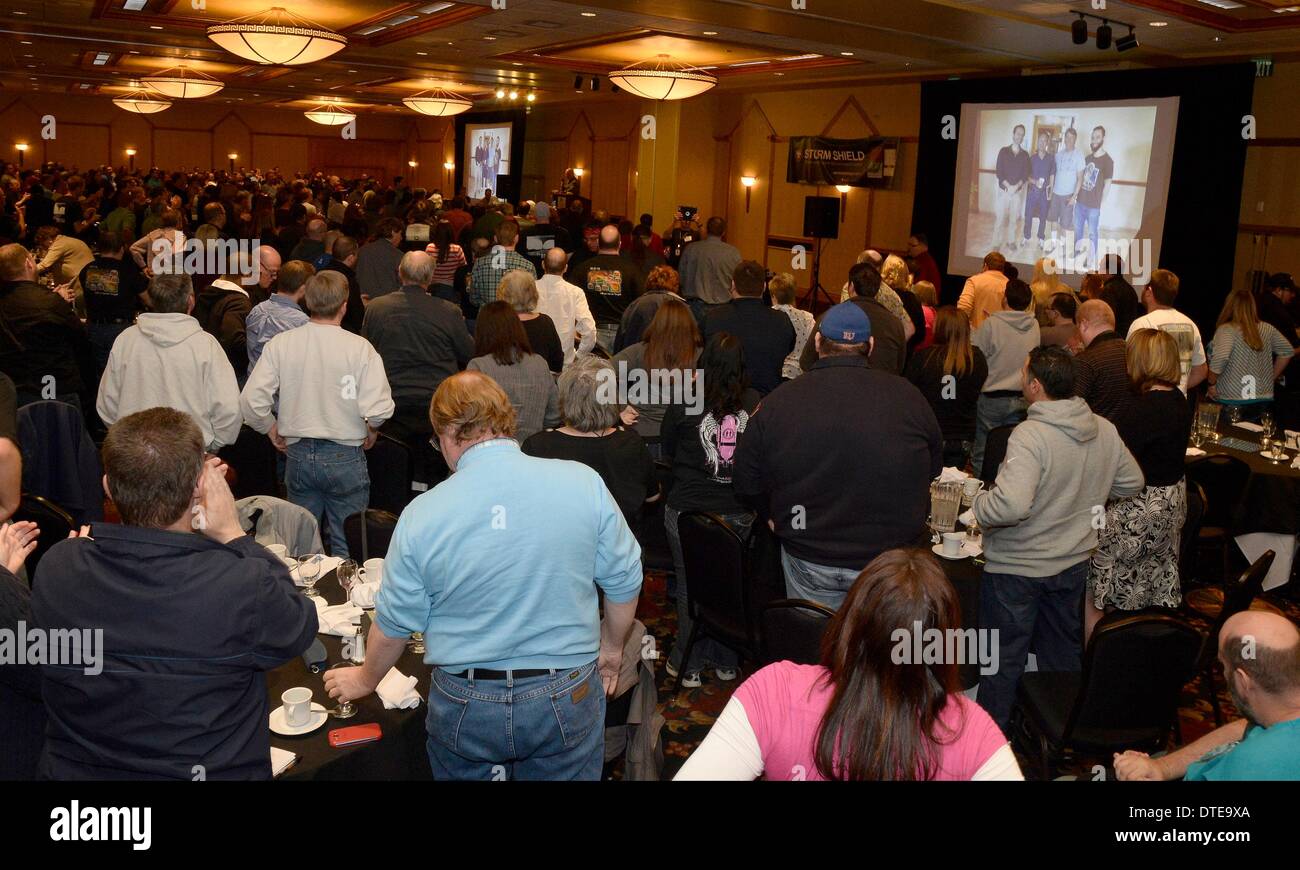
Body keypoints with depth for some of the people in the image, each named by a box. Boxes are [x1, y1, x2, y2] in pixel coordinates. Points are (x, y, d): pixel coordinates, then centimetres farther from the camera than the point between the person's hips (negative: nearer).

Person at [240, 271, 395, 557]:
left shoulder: (280, 344, -5)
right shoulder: (360, 348, -13)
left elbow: (251, 401, -9)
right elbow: (379, 409, -19)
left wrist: (273, 430, 9)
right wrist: (371, 430, 3)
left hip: (298, 455, 3)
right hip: (345, 456, -3)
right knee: (347, 546, 11)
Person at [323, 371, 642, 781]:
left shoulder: (422, 514, -14)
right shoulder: (583, 483, -14)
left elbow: (394, 623, -2)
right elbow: (624, 581, -4)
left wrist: (366, 679, 18)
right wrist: (611, 648, 15)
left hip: (465, 705, 0)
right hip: (567, 698, 1)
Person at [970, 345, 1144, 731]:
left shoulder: (1030, 435, -28)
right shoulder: (1105, 431, -4)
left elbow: (1011, 504, -38)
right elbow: (1132, 483, 10)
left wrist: (976, 505, -19)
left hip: (1017, 567, -7)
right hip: (1074, 564, 7)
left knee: (1004, 657, 9)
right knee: (1064, 650, 24)